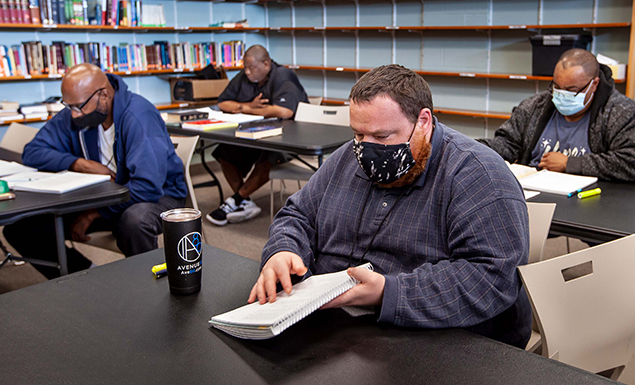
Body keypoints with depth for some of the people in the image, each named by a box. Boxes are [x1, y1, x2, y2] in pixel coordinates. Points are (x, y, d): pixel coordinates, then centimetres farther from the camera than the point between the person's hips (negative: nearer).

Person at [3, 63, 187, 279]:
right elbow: (33, 152, 0)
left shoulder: (140, 118, -26)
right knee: (20, 227, -7)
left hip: (157, 194, -6)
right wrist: (80, 164, -18)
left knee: (135, 221, -43)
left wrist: (93, 214, -26)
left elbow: (148, 186, -34)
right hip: (100, 195, 6)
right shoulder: (74, 115, -4)